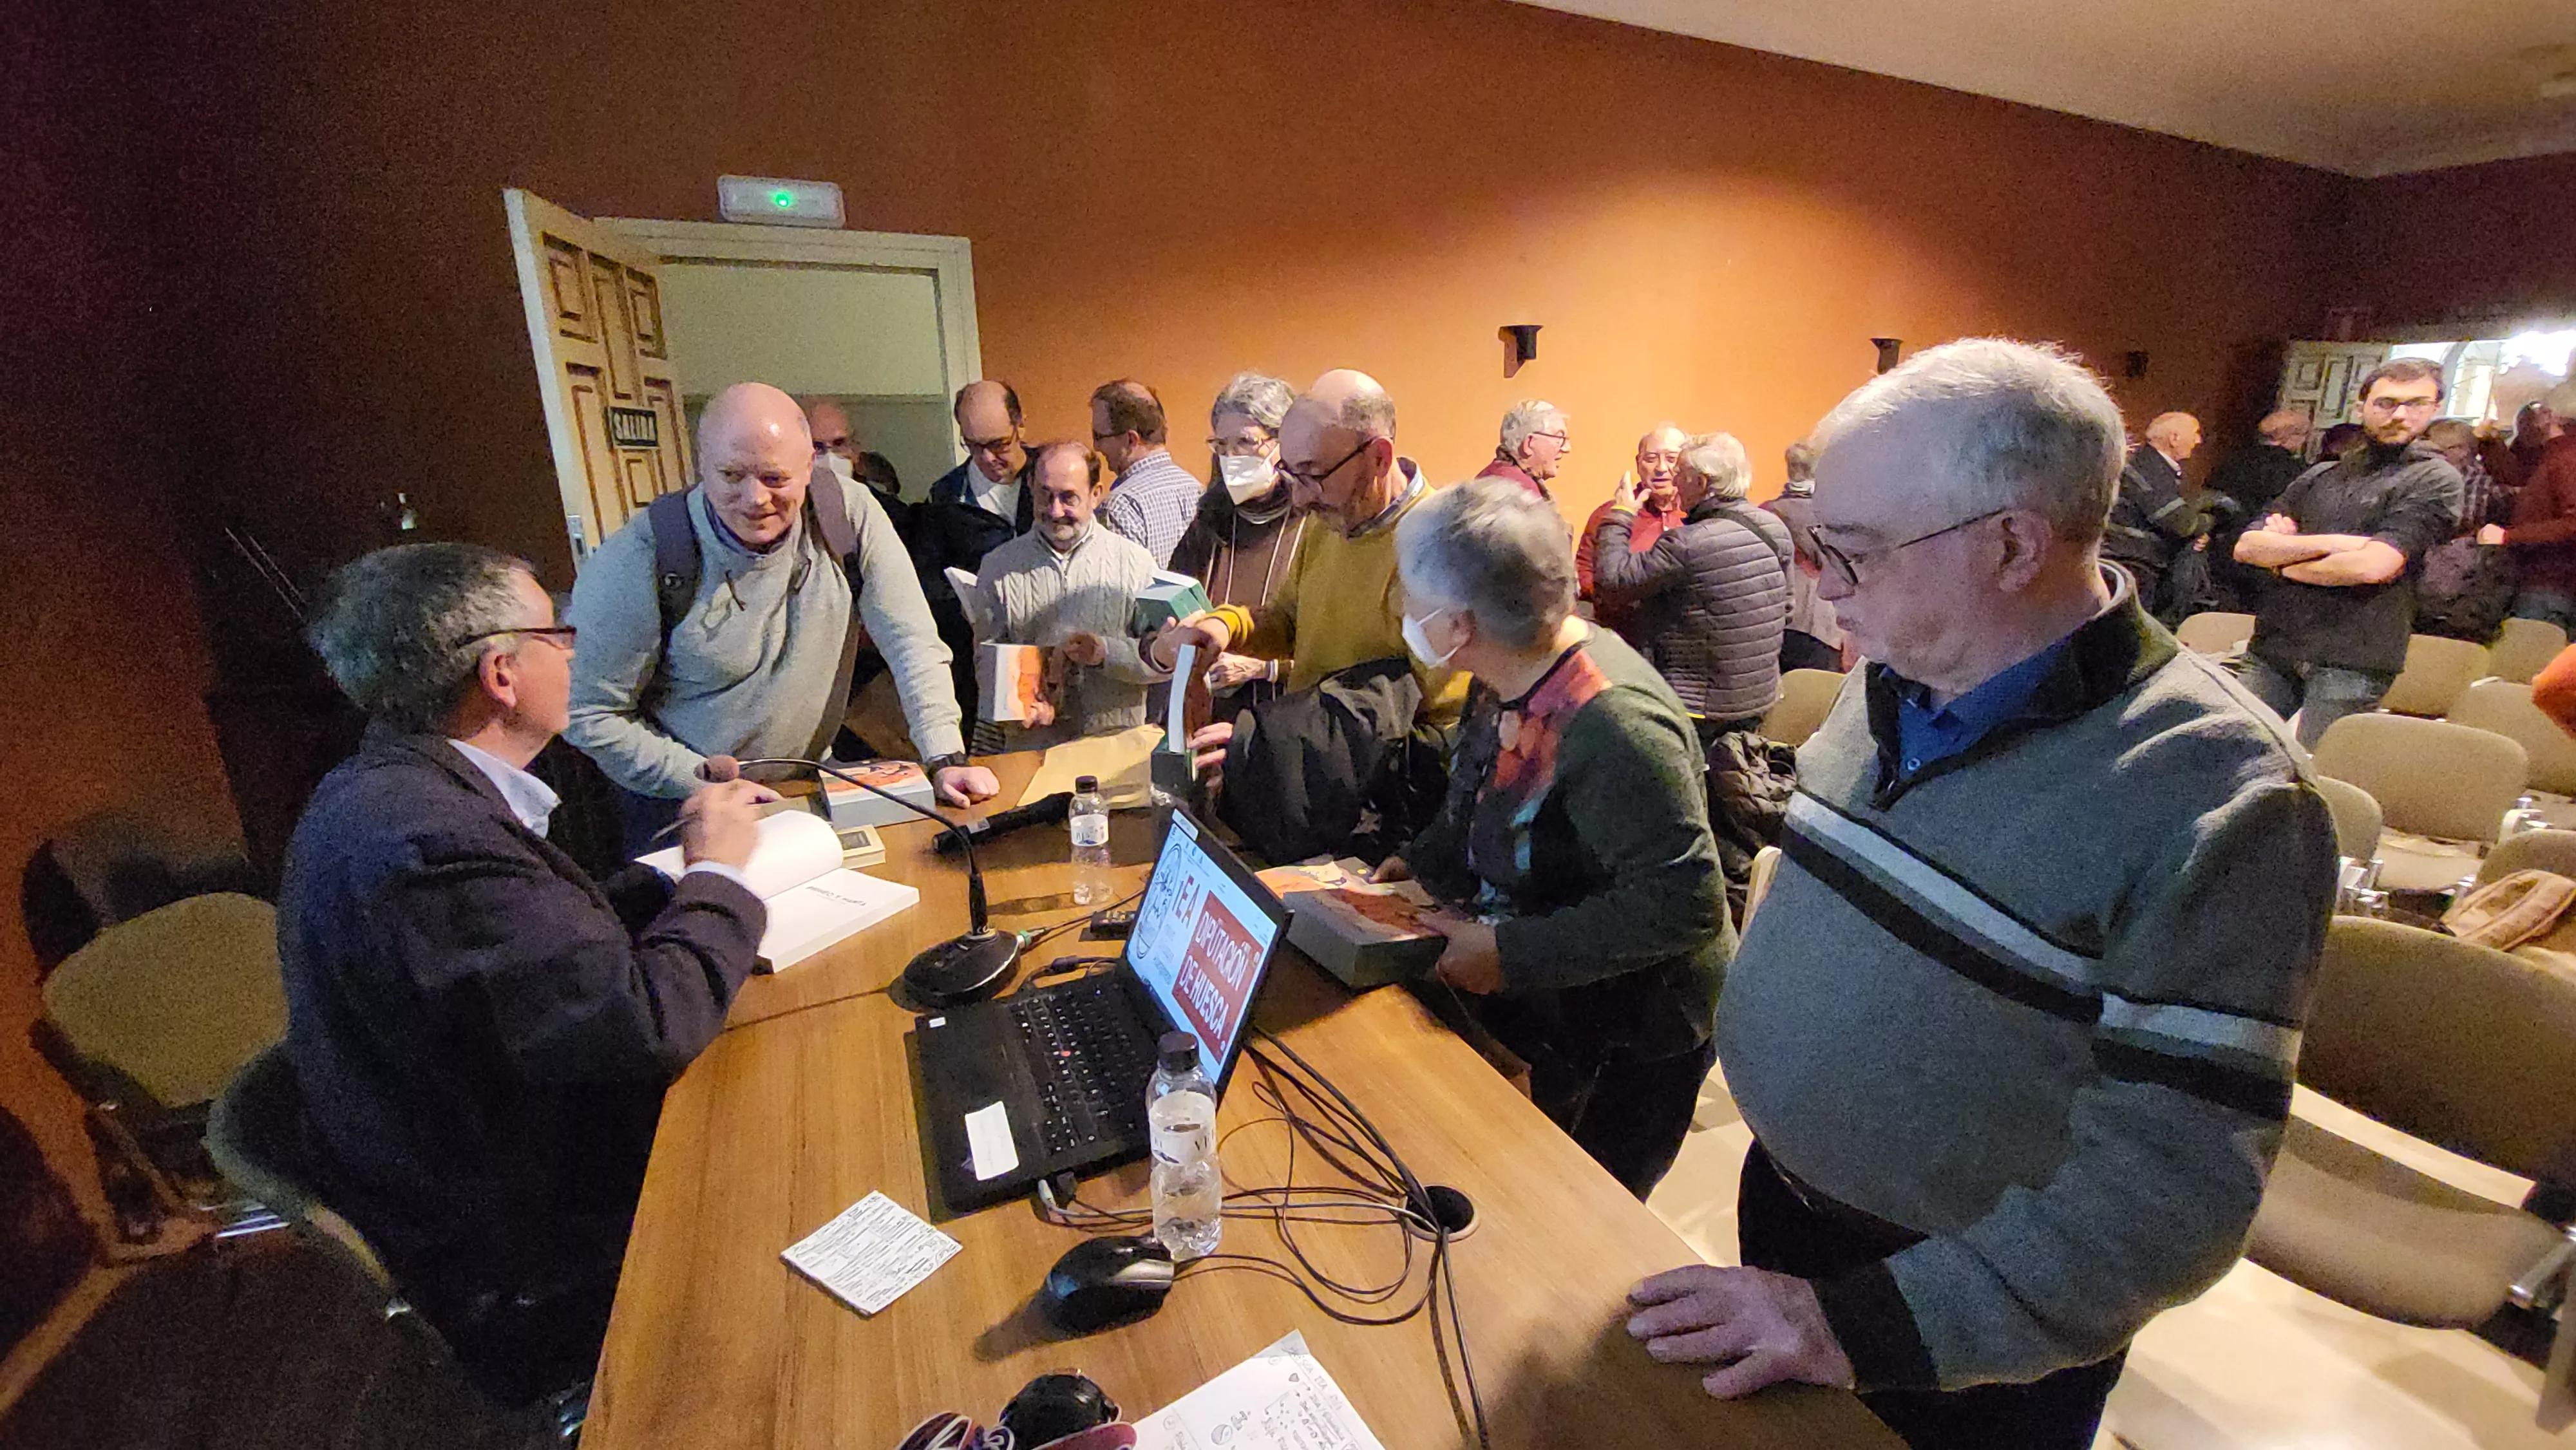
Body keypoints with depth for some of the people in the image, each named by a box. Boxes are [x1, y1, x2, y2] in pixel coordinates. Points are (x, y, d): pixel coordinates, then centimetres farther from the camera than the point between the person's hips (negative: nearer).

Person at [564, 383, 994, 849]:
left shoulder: (850, 512, -16)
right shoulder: (634, 565, -21)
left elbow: (912, 641, -15)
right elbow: (589, 713, -11)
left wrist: (946, 759, -21)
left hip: (812, 784, 2)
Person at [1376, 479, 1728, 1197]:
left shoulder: (1610, 724, -34)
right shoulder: (1515, 680, -5)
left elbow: (1686, 903, -33)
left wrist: (1511, 952, -29)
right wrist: (1421, 859, -1)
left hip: (1628, 1043, -7)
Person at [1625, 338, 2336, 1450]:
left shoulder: (2216, 801, -26)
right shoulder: (1894, 683, -5)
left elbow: (2170, 1187, -26)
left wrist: (1862, 1325, -28)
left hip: (1972, 1341, -5)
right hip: (1780, 1194, 6)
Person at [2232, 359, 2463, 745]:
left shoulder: (2435, 480, 2)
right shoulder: (2320, 476, 17)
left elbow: (2373, 565, -13)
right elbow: (2246, 547, 6)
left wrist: (2283, 562, 0)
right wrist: (2330, 543, -8)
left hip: (2350, 664, -4)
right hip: (2269, 650, 4)